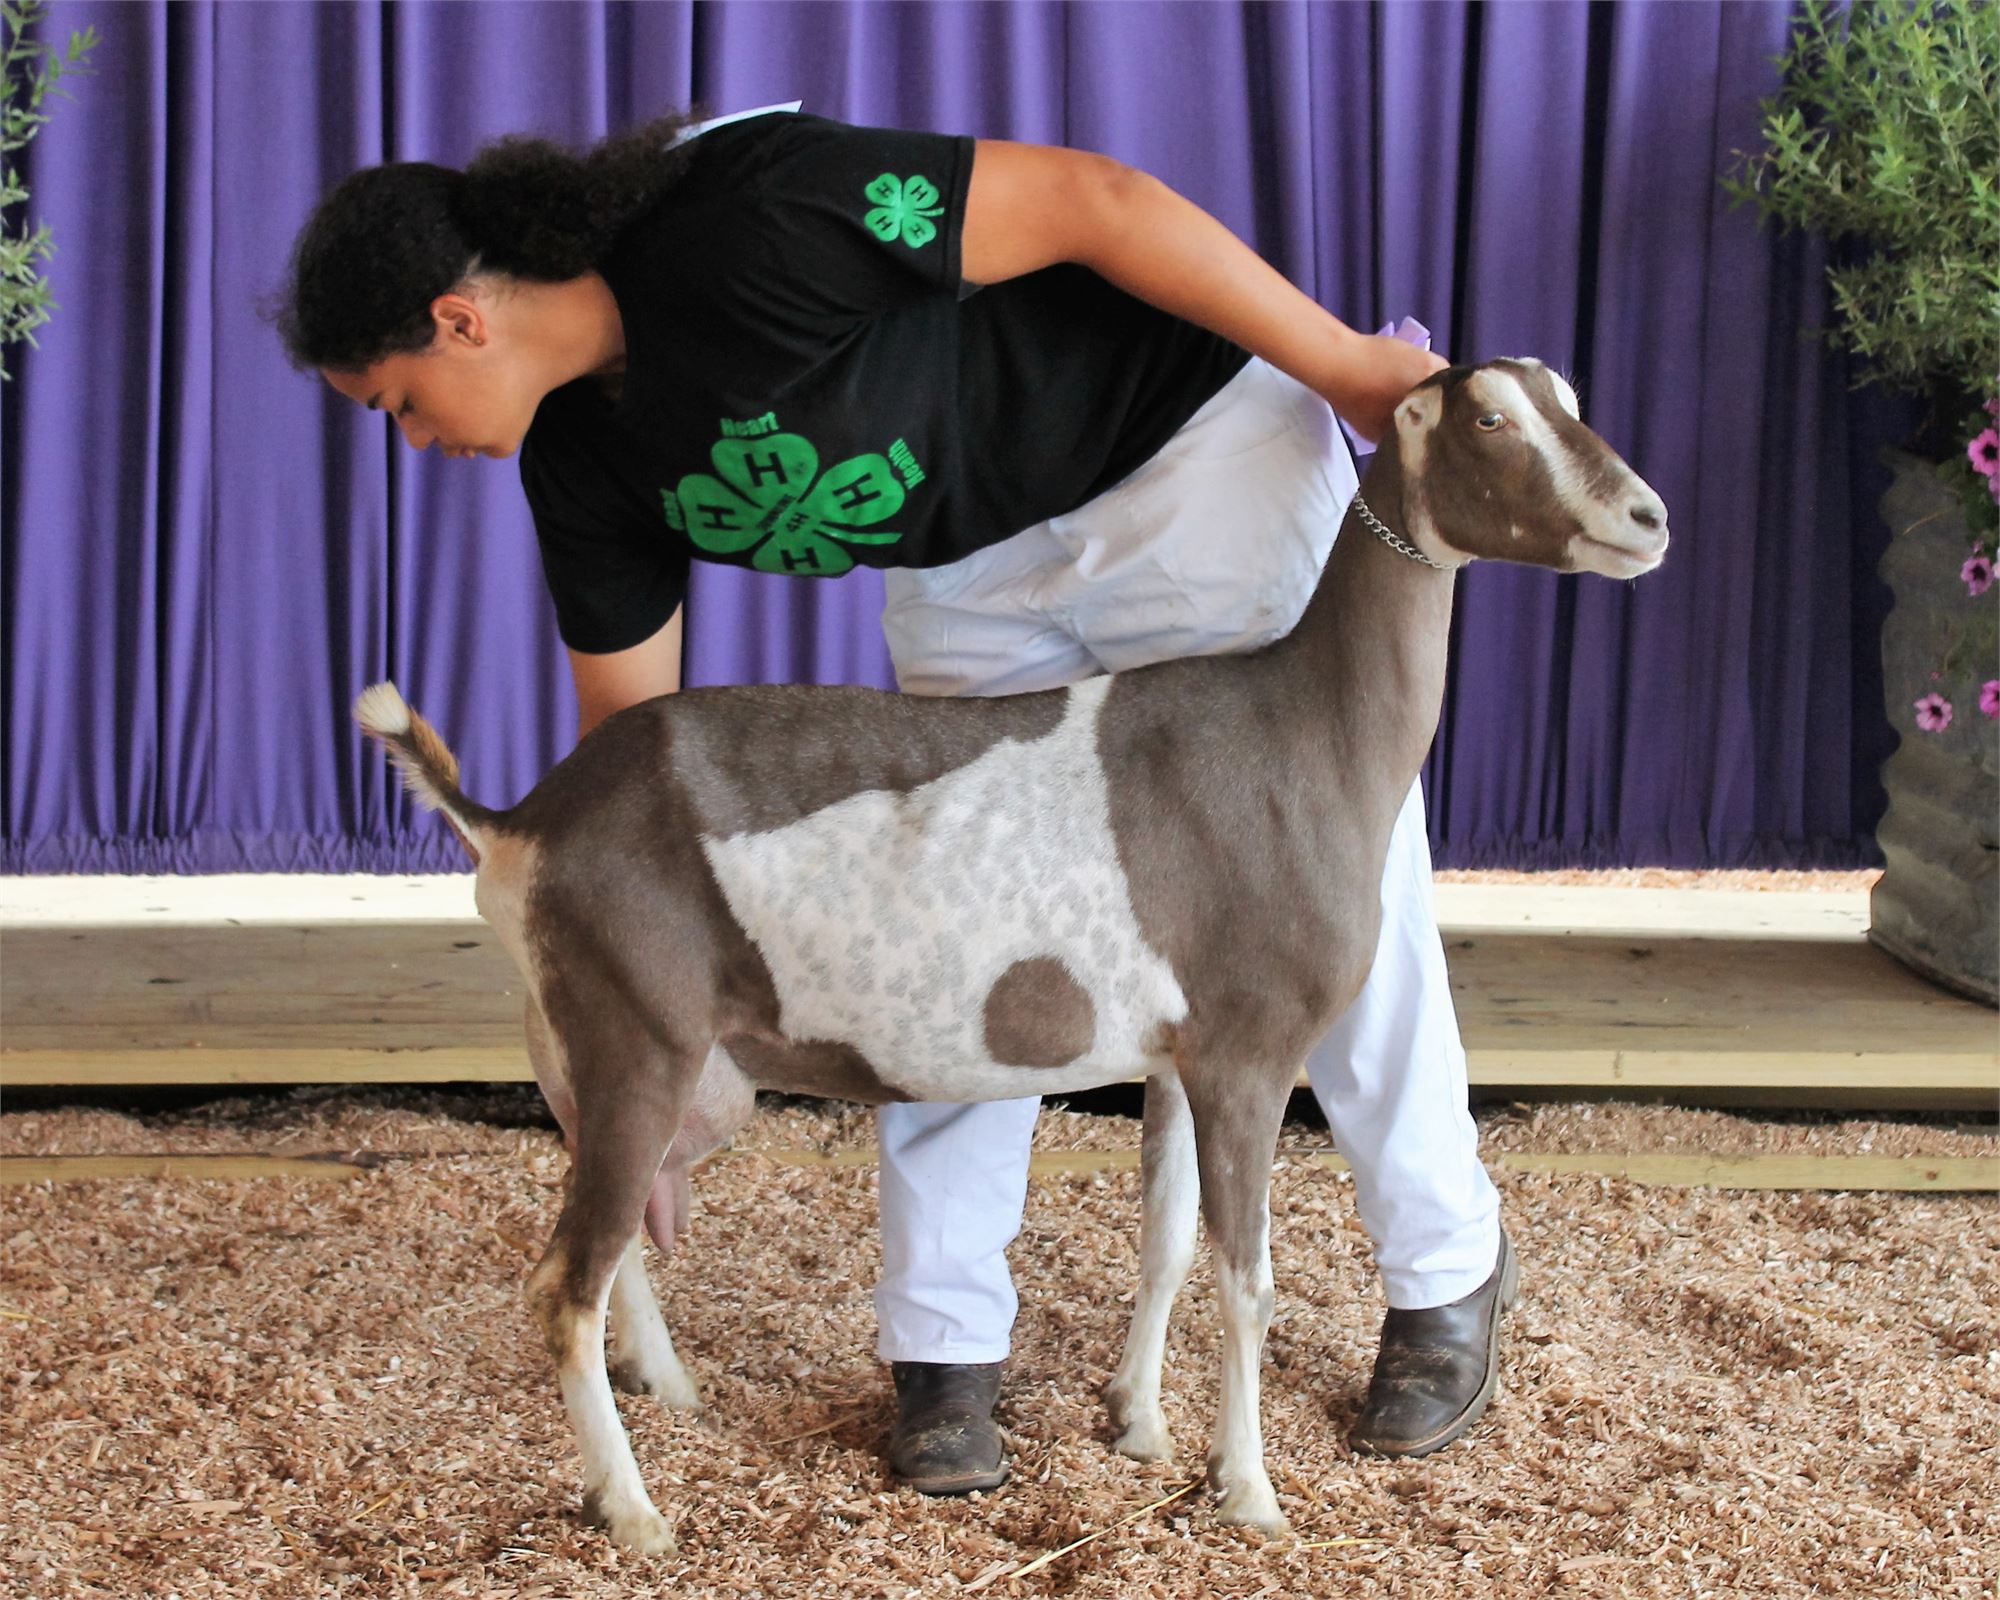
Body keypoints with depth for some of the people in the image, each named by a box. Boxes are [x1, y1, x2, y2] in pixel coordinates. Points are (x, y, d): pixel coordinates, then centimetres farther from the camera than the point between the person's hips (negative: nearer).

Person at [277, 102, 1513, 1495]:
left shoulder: (734, 228, -32)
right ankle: (945, 1344, 12)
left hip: (1195, 454, -7)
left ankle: (1449, 1277, 20)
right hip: (976, 575, 7)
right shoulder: (581, 453, -5)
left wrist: (1345, 366, -24)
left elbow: (1085, 199, -28)